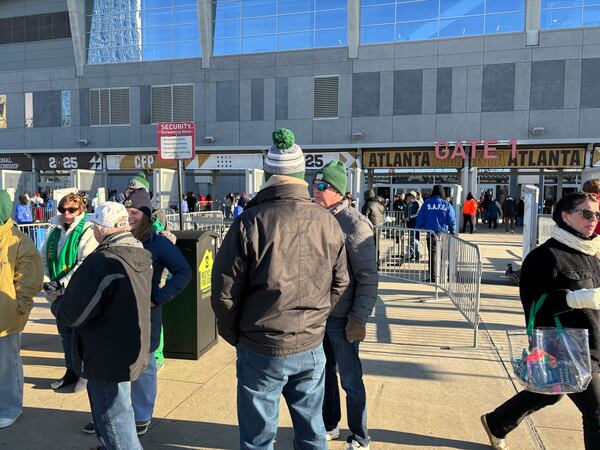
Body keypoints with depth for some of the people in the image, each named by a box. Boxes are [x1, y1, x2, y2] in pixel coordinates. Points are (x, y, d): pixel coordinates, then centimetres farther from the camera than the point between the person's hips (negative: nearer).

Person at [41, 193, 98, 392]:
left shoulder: (87, 231, -12)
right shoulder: (54, 230, 9)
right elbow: (44, 257, 14)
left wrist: (64, 283, -20)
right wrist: (46, 281, 0)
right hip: (58, 293, 7)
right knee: (65, 333, 16)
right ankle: (71, 371, 31)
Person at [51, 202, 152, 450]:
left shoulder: (100, 262, -27)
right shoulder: (142, 255, 1)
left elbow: (72, 315, -22)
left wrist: (57, 303, 0)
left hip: (106, 358, -9)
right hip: (132, 352, 9)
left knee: (113, 422, 7)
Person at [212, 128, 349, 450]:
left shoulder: (250, 222, -16)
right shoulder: (328, 222, -4)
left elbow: (224, 291, -11)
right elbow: (339, 284, 5)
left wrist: (233, 335, 5)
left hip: (261, 350, -3)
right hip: (312, 347, 4)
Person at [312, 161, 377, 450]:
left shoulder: (354, 224, -16)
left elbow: (368, 277, -15)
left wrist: (359, 318, -16)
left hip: (342, 318, -6)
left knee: (351, 380, 9)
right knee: (324, 373, 20)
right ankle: (329, 426, 41)